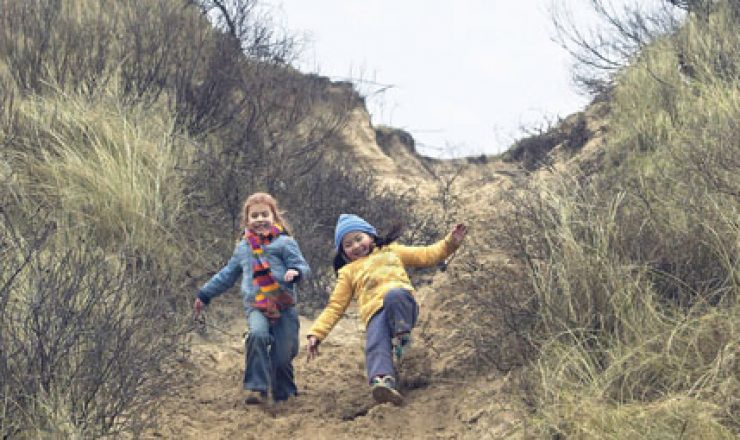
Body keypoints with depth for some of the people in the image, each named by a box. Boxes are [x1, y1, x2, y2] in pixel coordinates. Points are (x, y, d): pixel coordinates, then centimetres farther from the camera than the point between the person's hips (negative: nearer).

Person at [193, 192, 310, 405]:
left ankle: (283, 395, 21)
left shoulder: (284, 242, 5)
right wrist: (204, 295, 33)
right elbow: (227, 275, 30)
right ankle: (257, 388, -29)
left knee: (283, 357, -4)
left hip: (284, 306, -2)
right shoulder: (243, 248, 18)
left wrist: (296, 272, -24)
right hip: (255, 307, 2)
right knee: (257, 334, -30)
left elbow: (302, 266, 1)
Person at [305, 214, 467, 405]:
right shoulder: (348, 272, 32)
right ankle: (383, 380, -59)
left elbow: (427, 255, 29)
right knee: (376, 346, -34)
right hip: (375, 313, 0)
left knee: (393, 294, -38)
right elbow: (335, 307, 27)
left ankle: (402, 339, -31)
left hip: (402, 309, 0)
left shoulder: (391, 251, 32)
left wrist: (450, 242, 12)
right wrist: (316, 334, 14)